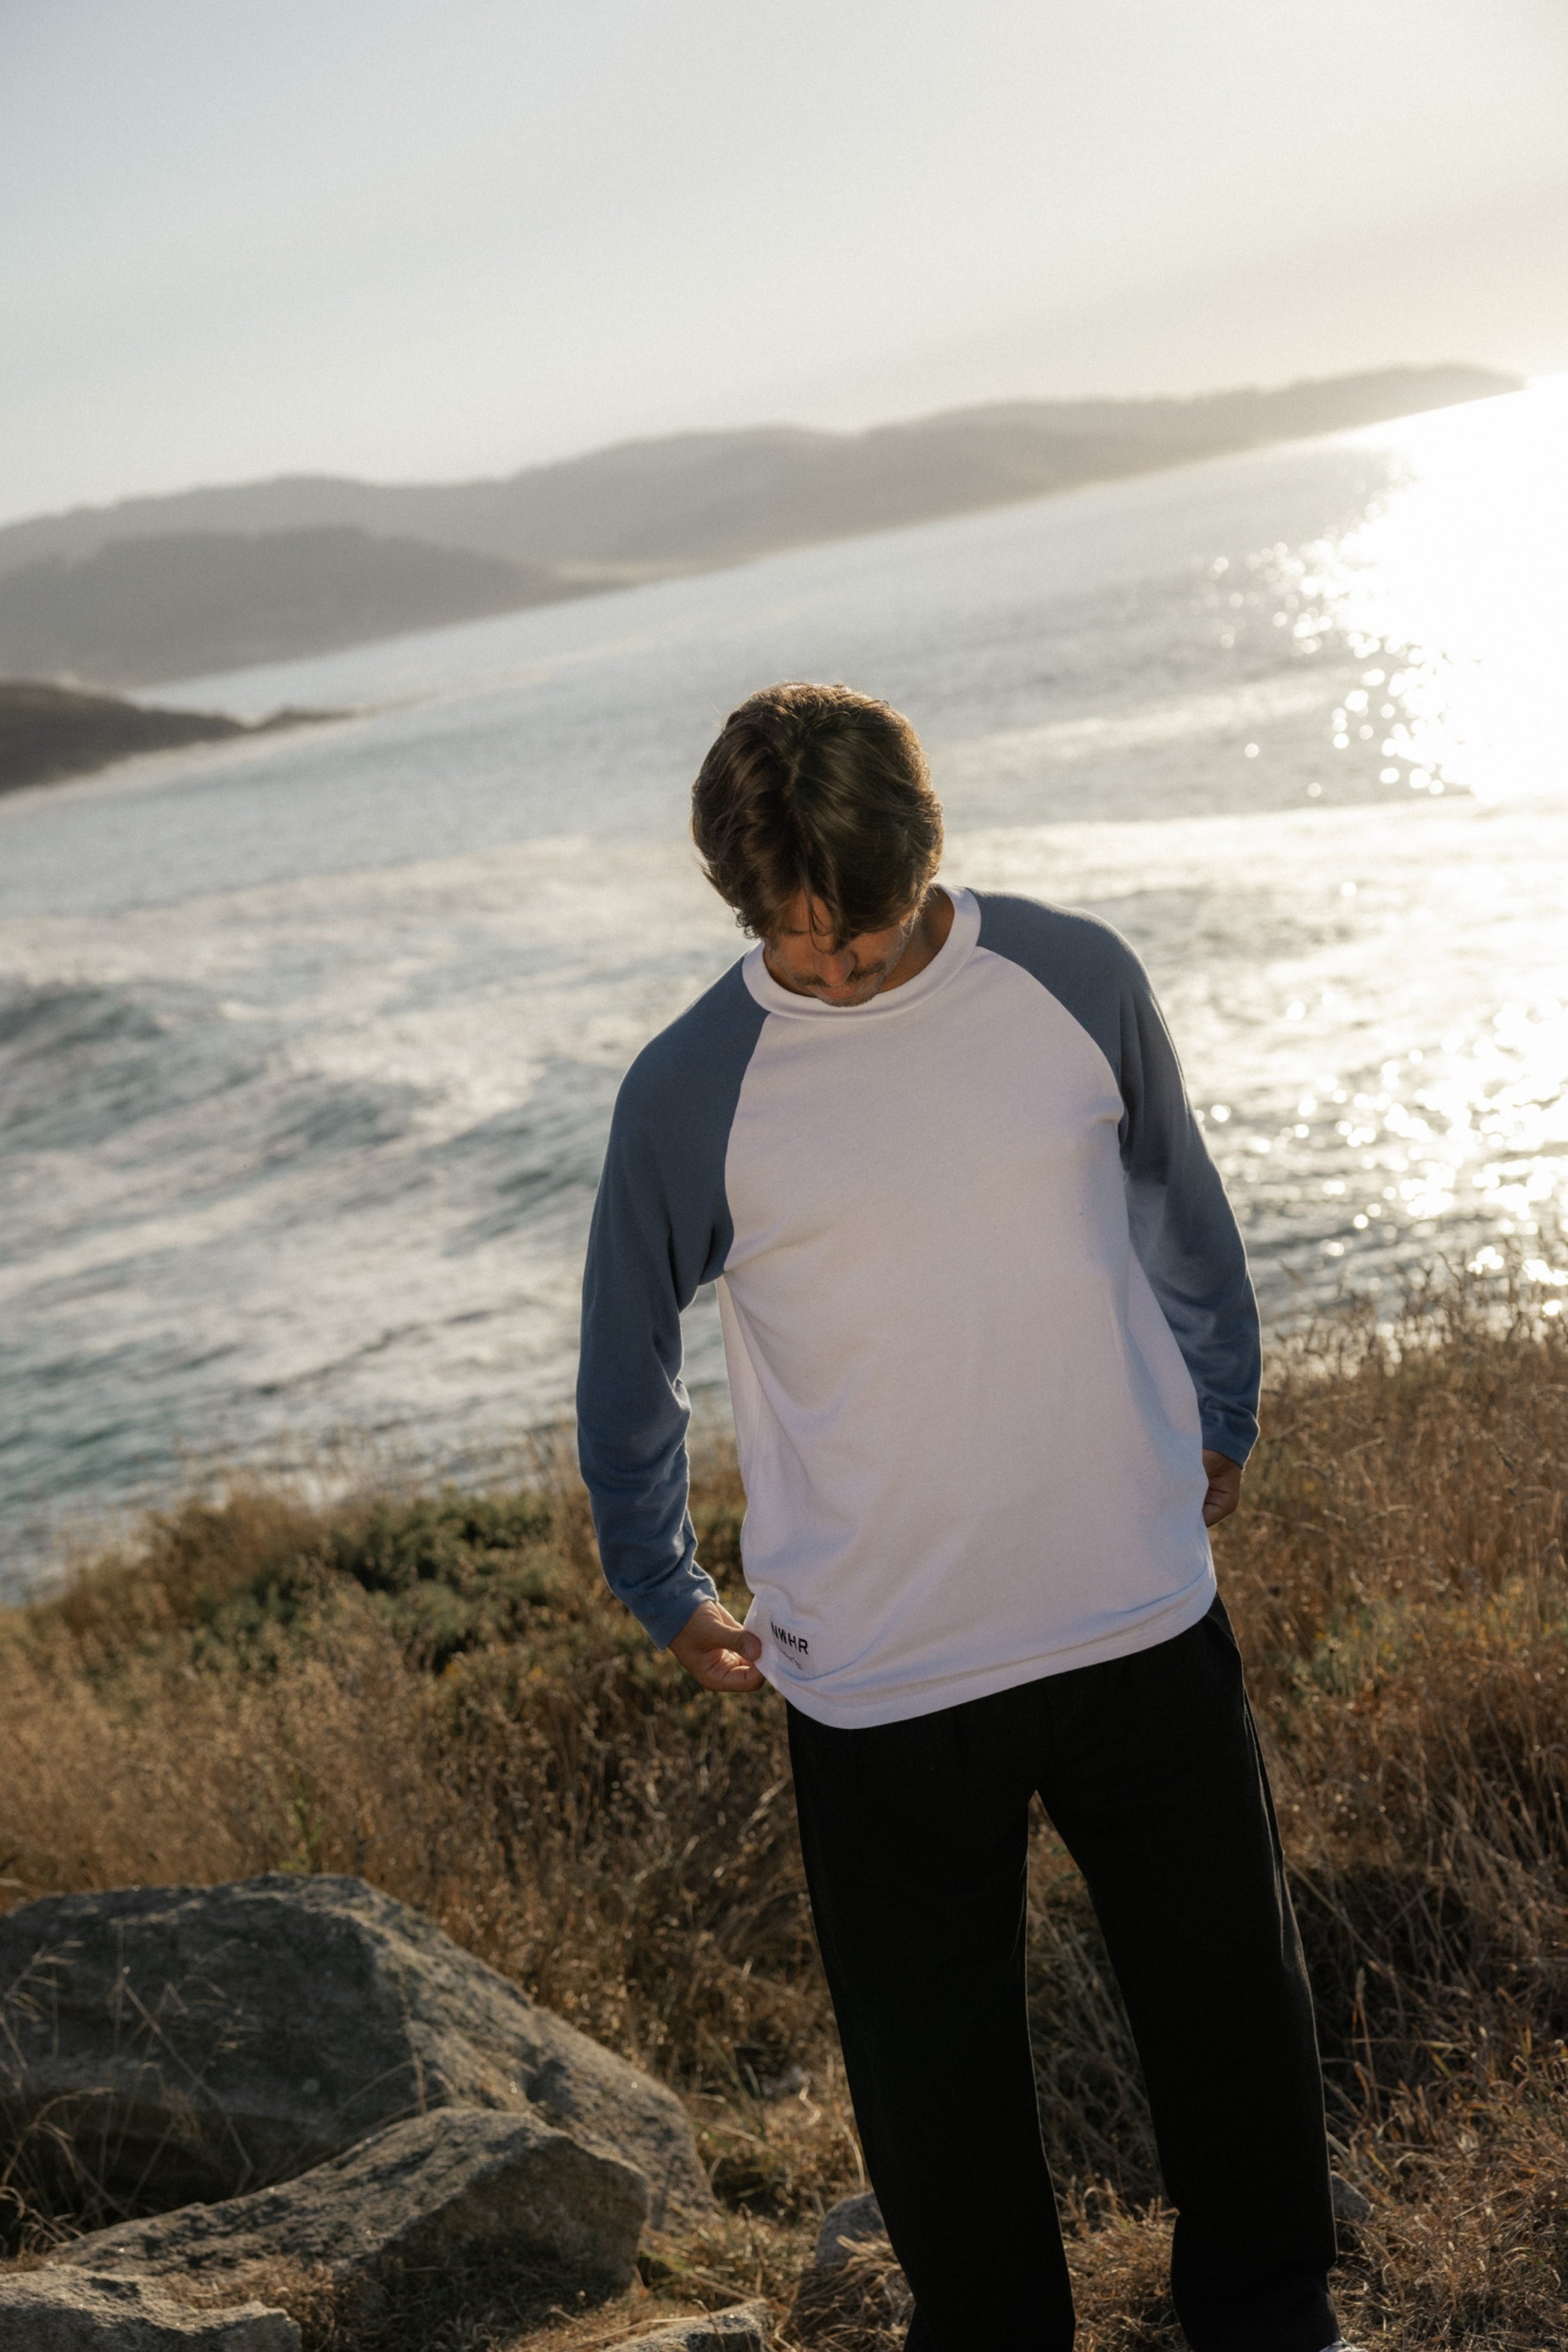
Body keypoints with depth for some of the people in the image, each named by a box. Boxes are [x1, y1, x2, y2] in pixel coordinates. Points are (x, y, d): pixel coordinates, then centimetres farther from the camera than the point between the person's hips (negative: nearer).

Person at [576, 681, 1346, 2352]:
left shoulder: (1076, 980, -5)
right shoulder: (689, 1095, -10)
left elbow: (1181, 1209, 13)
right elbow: (625, 1367, 5)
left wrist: (1220, 1415, 22)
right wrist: (664, 1594, 15)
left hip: (1145, 1624, 2)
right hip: (877, 1680, -2)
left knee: (1231, 2005, 17)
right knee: (933, 2068, 11)